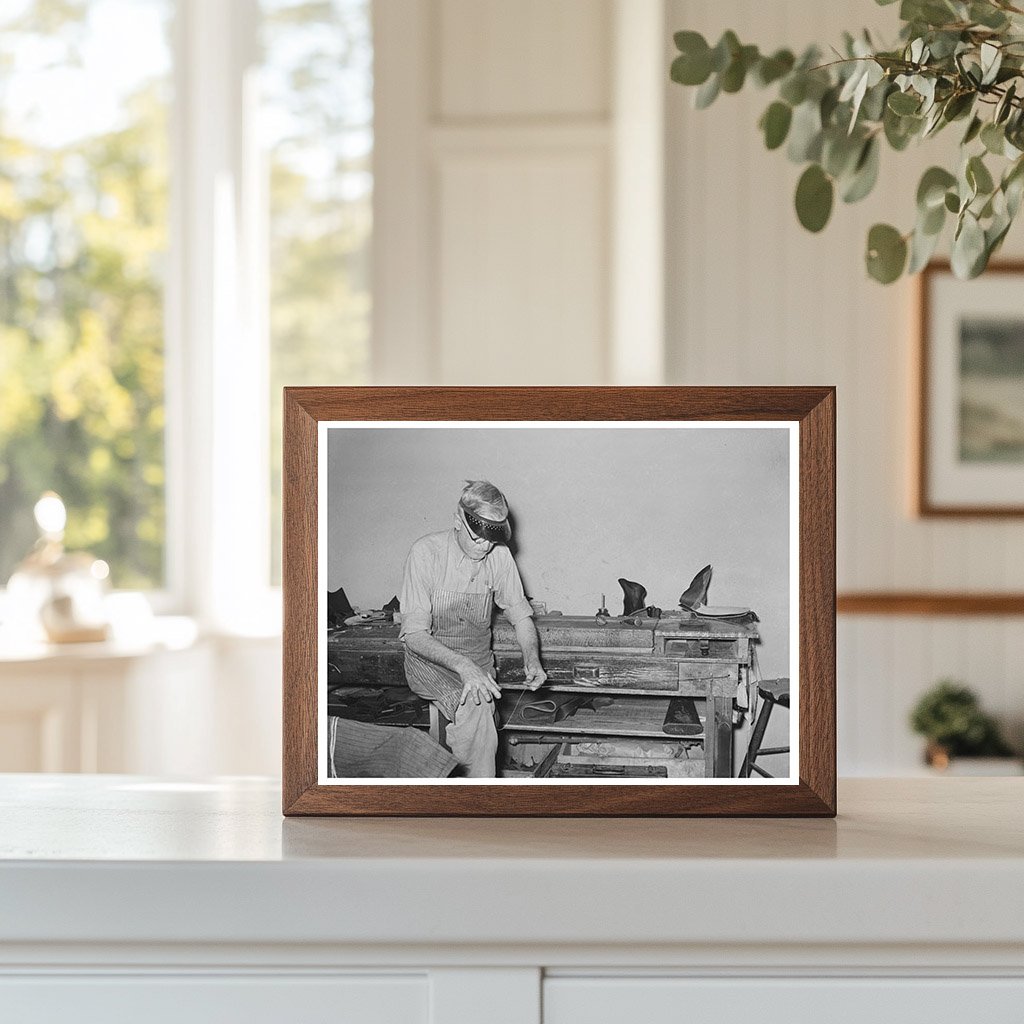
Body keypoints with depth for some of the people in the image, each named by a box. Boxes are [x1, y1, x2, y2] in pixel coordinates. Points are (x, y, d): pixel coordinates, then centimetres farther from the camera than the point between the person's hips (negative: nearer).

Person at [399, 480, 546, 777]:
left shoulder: (499, 555, -3)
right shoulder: (426, 553, -16)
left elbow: (520, 613, 10)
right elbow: (414, 634, -18)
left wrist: (532, 658, -11)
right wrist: (462, 666, -33)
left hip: (478, 660, 5)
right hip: (430, 661, -5)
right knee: (476, 709, -31)